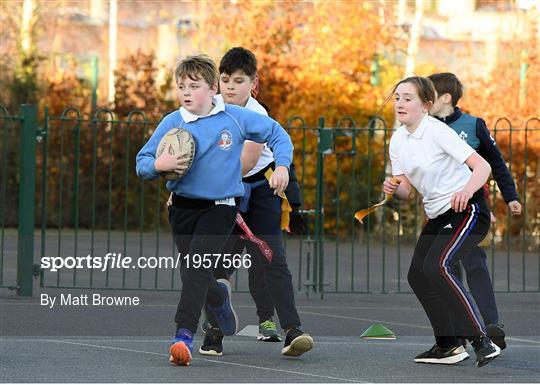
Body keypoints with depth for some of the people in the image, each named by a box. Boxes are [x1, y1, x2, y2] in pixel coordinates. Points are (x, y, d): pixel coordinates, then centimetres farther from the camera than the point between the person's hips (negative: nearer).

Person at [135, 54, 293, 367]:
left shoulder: (235, 118, -4)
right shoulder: (172, 123, -3)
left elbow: (277, 134, 8)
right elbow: (142, 163, 0)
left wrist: (282, 166, -5)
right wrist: (158, 165, -22)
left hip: (221, 205, -3)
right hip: (183, 206, 3)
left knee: (197, 266, -22)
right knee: (194, 278, 12)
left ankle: (185, 335, -26)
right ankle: (219, 297, 47)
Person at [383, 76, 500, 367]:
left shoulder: (437, 131, -17)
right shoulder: (397, 140, 6)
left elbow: (482, 166, -22)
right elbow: (405, 191, 10)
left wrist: (467, 190, -41)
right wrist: (393, 189, -13)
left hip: (467, 210, -9)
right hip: (437, 216, 9)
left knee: (435, 266, -26)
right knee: (417, 275, 2)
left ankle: (481, 341, -27)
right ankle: (448, 346, 15)